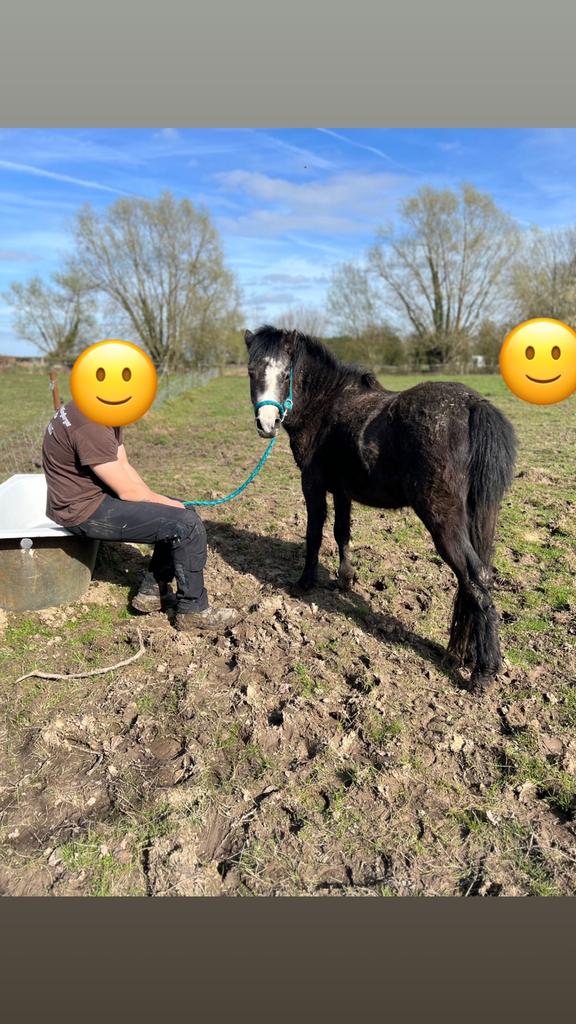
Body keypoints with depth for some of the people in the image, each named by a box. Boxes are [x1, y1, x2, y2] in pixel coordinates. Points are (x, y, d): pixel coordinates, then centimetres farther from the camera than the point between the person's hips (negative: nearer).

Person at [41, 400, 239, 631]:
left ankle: (152, 591, 15)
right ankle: (193, 610, 0)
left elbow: (124, 466, 8)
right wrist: (167, 503, -8)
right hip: (84, 510, -10)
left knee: (180, 516, 13)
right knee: (188, 526, -15)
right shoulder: (91, 427, -26)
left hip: (96, 495, 10)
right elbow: (127, 491, -22)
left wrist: (156, 500, -2)